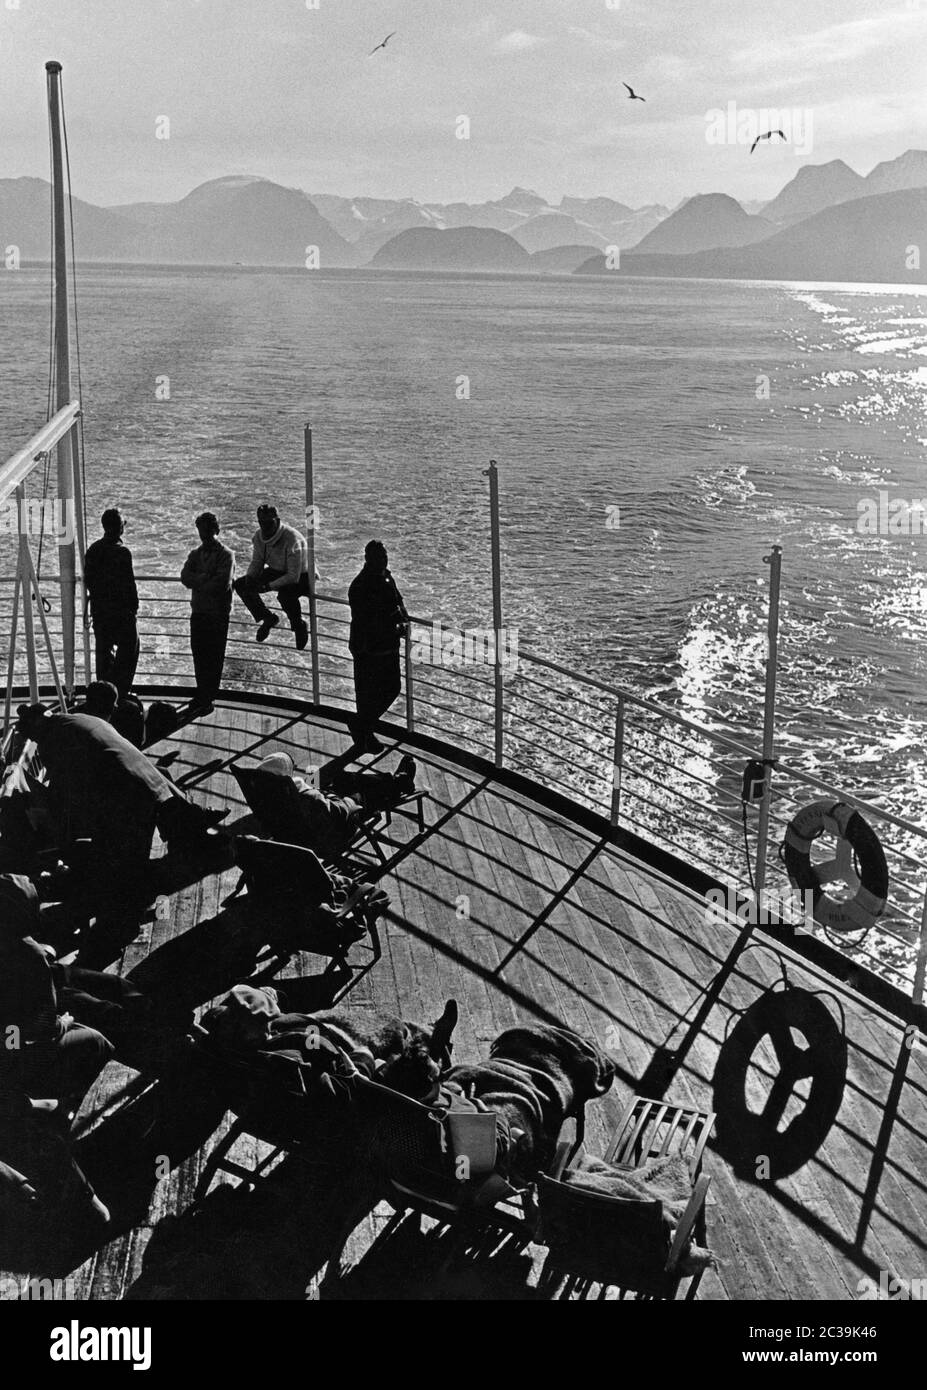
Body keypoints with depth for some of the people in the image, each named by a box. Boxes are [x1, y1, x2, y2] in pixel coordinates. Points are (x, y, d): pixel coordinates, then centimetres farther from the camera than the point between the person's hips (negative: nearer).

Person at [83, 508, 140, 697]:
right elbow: (129, 584, -16)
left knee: (103, 651, 14)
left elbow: (87, 580, 10)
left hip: (98, 610, 6)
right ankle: (119, 690, -1)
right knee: (130, 647, 6)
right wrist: (134, 607, -6)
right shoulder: (122, 552, -16)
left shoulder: (93, 550, 4)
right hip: (121, 610, -6)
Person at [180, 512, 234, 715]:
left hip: (218, 612, -5)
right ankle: (202, 696, 17)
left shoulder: (226, 555, -3)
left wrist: (198, 582, -4)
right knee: (199, 654, 7)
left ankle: (207, 699, 1)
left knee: (214, 658, -2)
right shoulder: (195, 554, 14)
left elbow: (222, 583, -14)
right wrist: (205, 579, -14)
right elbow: (185, 577, 0)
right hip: (198, 610, 5)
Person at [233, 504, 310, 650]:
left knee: (285, 594, -40)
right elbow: (257, 562, 3)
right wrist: (249, 577, -19)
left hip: (301, 576, -7)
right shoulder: (259, 536, -10)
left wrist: (268, 586, -35)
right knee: (240, 584, -7)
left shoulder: (292, 539, -31)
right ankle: (268, 618, 10)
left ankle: (300, 626, -9)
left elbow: (293, 577, -32)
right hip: (277, 572, 7)